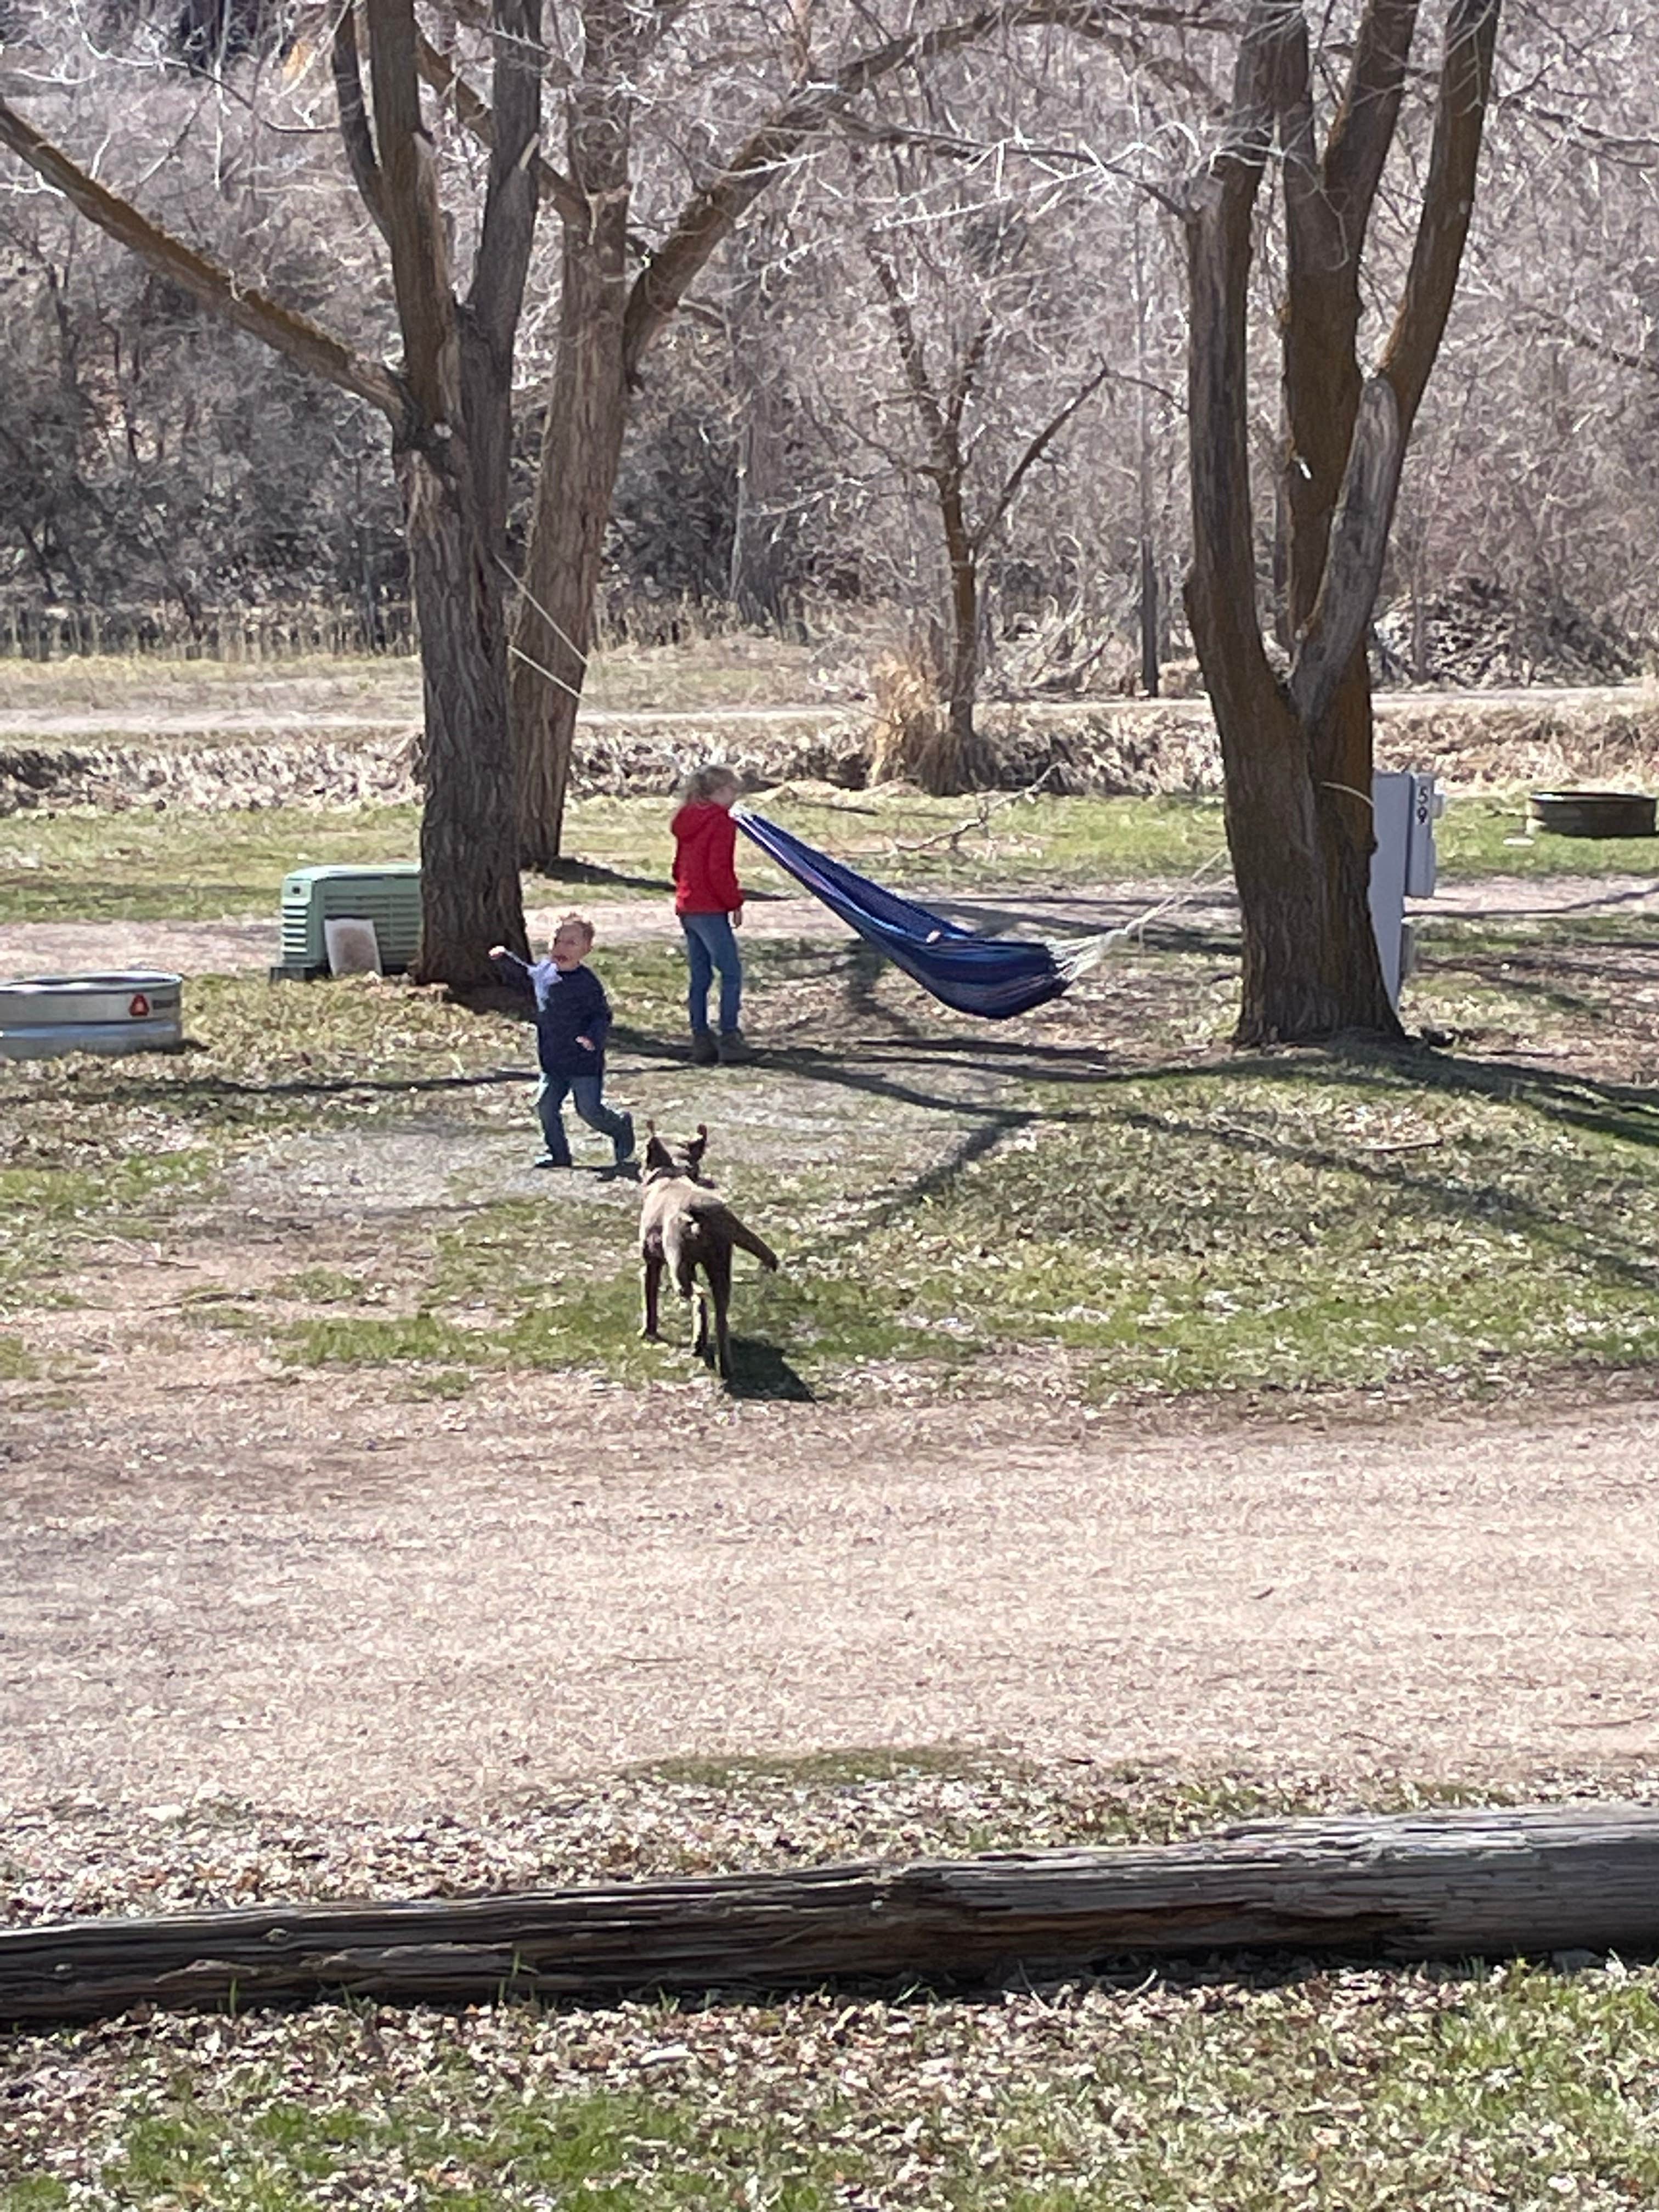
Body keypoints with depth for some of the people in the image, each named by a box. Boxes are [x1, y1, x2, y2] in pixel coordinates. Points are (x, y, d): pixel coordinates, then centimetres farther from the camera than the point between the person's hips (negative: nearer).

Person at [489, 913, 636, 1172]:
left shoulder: (587, 983, -17)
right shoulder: (543, 971, 3)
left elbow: (602, 1015, -16)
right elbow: (524, 976, 27)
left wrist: (593, 1038, -32)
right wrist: (506, 959, 19)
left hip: (584, 1062, -6)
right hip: (553, 1061, 6)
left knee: (590, 1109, -1)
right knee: (546, 1105, 1)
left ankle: (621, 1129, 28)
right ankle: (558, 1153, 15)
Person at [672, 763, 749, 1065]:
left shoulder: (688, 821, 14)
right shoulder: (721, 822, -12)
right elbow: (718, 870, -18)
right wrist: (735, 902, -8)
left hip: (686, 907, 9)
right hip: (710, 910, -9)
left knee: (700, 977, 11)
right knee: (732, 972, -2)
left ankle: (701, 1040, 12)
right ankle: (729, 1037, -7)